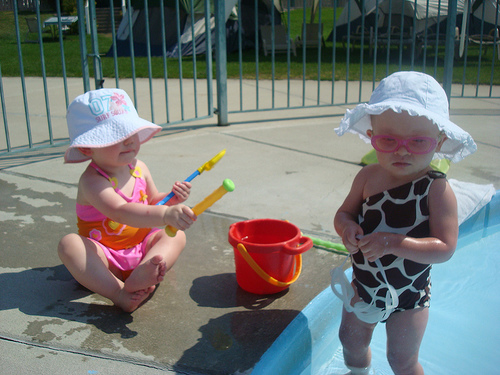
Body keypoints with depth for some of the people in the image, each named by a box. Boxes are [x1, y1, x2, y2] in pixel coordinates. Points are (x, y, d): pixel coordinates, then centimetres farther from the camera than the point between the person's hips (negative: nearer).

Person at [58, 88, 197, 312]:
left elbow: (151, 201, 17)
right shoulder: (92, 181, -23)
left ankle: (143, 273, -44)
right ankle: (118, 292, -44)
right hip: (103, 255, -5)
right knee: (69, 244, -30)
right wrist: (166, 214, -55)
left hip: (141, 247, 6)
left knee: (176, 235, -14)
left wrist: (172, 198, -7)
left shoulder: (139, 168, 0)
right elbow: (122, 212, -41)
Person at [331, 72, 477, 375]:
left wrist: (392, 242, -37)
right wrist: (347, 228, -23)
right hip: (363, 287, 5)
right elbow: (344, 213, 1)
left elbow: (445, 248, -27)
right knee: (351, 341, 25)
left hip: (408, 296, -5)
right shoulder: (368, 177, -10)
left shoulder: (437, 189, -24)